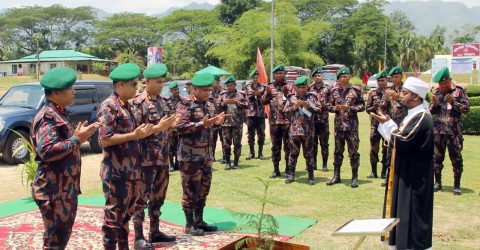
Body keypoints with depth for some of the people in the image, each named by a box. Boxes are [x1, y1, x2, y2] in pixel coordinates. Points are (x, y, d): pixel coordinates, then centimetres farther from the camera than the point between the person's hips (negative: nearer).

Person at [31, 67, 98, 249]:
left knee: (62, 235, 20)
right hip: (54, 190, -10)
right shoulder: (47, 117, -19)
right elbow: (46, 151, -30)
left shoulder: (58, 114, 13)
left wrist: (79, 135, 4)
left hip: (65, 187, 10)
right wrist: (77, 140, -22)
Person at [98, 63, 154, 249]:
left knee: (126, 213, 17)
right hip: (116, 173, -9)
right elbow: (105, 139, -22)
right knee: (114, 215, 1)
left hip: (131, 171, 9)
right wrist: (134, 135, -23)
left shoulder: (126, 105, 13)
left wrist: (142, 133, 5)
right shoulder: (109, 106, -14)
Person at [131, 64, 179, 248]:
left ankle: (155, 232, 27)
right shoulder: (138, 103, -11)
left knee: (158, 196, 15)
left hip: (162, 157, 8)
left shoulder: (161, 101, 12)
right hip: (146, 158, -8)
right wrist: (158, 127, -21)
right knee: (142, 198, 0)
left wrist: (171, 125, -2)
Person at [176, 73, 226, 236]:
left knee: (204, 189, 13)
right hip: (190, 155, -8)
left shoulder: (210, 105, 11)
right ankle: (189, 224, 11)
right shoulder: (185, 105, -11)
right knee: (190, 189, 0)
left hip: (206, 154, 8)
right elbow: (180, 127, -20)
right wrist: (202, 124, -24)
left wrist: (216, 122, -1)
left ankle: (199, 221, 25)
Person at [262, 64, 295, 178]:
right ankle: (276, 170, 13)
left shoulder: (290, 86, 2)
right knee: (275, 145, 7)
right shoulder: (270, 87, 10)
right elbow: (264, 101, 10)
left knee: (288, 145, 3)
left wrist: (286, 94, -19)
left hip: (287, 120, -2)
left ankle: (288, 169, 13)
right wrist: (268, 93, -8)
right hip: (274, 120, 2)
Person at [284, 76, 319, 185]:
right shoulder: (291, 97, 6)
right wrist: (295, 106, -12)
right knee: (293, 153, 8)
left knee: (308, 153, 4)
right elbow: (286, 110, 2)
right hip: (294, 130, 1)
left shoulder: (311, 97, 4)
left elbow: (318, 110, -1)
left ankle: (311, 176, 12)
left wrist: (308, 106, -17)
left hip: (308, 130, -1)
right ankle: (291, 175, 17)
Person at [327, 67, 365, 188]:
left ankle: (355, 177, 9)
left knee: (353, 152, 0)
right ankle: (336, 176, 20)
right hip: (338, 124, 3)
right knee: (338, 151, 10)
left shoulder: (356, 90, -1)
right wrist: (335, 108, -8)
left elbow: (362, 106, -1)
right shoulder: (334, 91, 8)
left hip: (352, 125, -3)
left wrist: (349, 108, -15)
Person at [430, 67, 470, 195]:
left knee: (456, 157, -1)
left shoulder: (459, 91, -2)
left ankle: (457, 185, 7)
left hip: (453, 131, -4)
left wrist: (453, 102, -18)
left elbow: (466, 108, -6)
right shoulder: (436, 92, 9)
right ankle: (438, 182, 20)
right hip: (438, 130, 4)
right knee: (437, 156, 8)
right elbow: (431, 111, 11)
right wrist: (434, 104, -9)